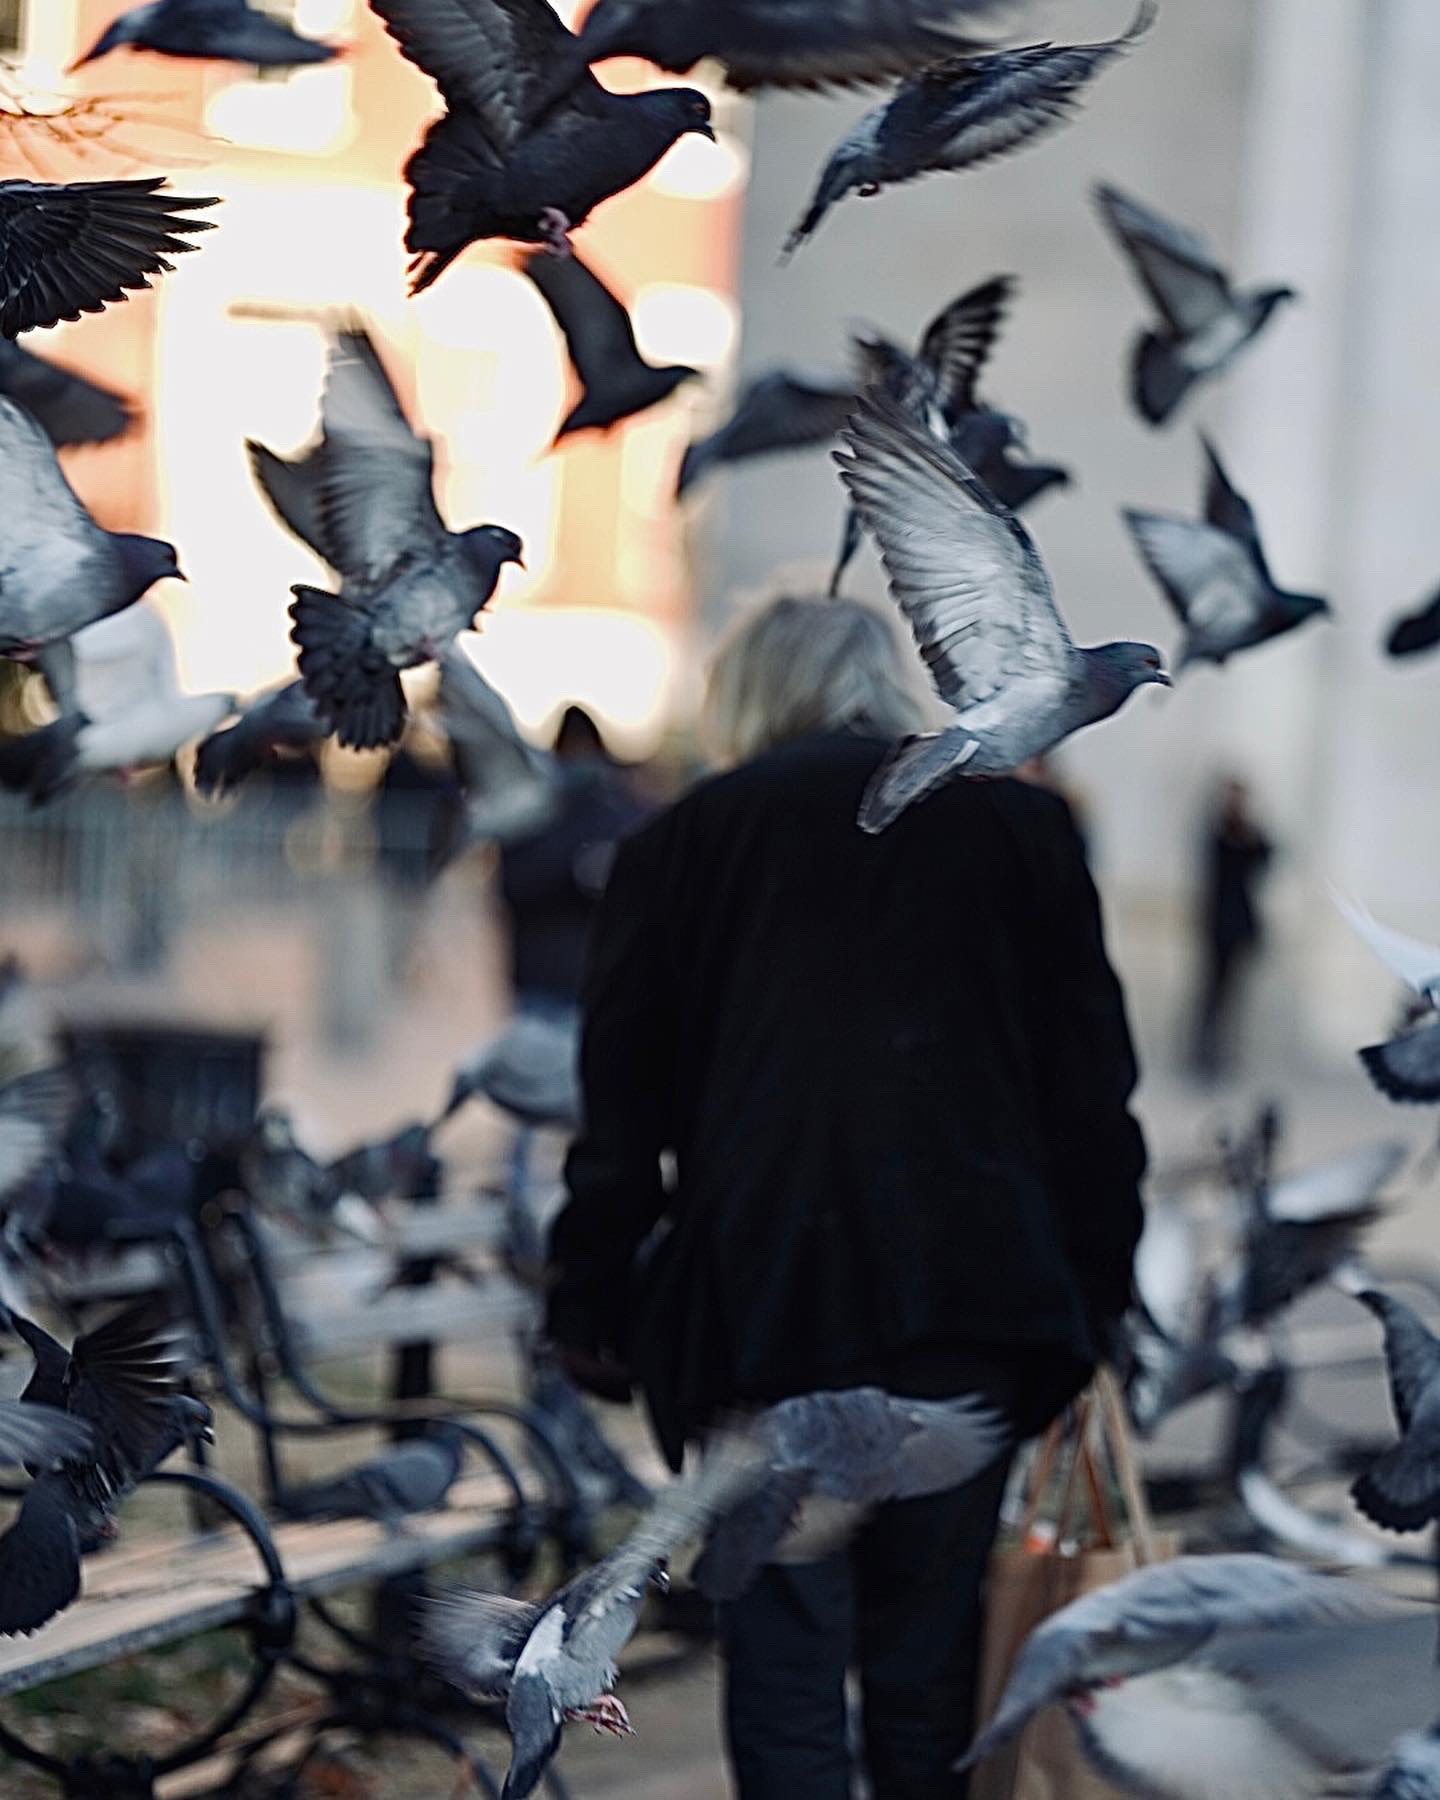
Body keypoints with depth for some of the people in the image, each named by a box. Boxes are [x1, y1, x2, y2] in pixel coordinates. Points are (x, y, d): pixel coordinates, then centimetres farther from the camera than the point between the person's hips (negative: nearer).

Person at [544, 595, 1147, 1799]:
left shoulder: (685, 839, 8)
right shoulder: (1020, 824, 11)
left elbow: (623, 1104, 7)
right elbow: (1095, 1093, 10)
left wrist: (590, 1306, 13)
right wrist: (1098, 1290, 15)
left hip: (766, 1299, -2)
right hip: (974, 1299, 2)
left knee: (784, 1666, 2)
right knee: (928, 1662, 12)